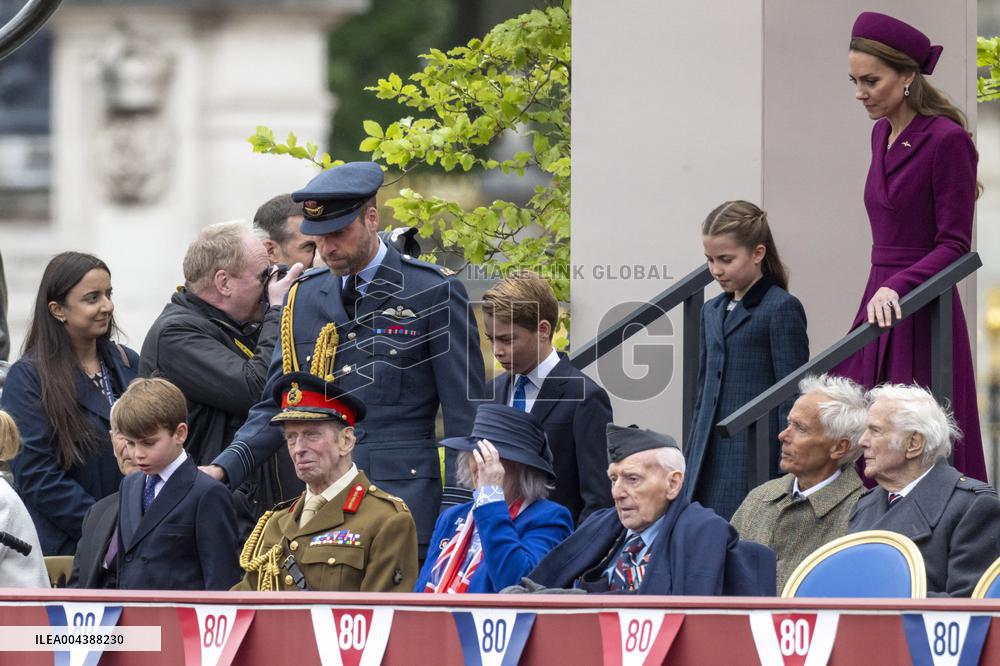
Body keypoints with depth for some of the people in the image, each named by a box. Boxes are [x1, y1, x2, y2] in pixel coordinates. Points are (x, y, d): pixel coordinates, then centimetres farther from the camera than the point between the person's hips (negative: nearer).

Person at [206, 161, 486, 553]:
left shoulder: (434, 292, 0)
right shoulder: (304, 296, 13)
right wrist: (224, 468, -1)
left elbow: (464, 417, -1)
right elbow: (277, 407, 16)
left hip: (405, 501, -4)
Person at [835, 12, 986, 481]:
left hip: (922, 318, -8)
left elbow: (955, 247, -15)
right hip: (879, 305, 8)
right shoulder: (883, 134, 13)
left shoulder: (946, 140, -12)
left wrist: (897, 287, -27)